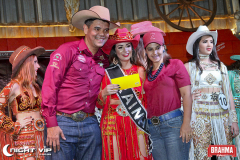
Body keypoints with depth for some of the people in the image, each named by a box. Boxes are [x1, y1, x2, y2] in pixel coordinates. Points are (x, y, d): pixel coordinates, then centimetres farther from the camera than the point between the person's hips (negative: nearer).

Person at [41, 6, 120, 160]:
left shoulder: (104, 59, 11)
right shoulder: (68, 50, -5)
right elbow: (49, 86, -10)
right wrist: (51, 124, -13)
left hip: (90, 125, 5)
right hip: (62, 125, -5)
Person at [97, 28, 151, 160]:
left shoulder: (140, 70, 7)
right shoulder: (108, 73, 3)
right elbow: (100, 105, 3)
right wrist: (104, 93, -15)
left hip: (136, 123, 1)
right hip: (114, 124, -1)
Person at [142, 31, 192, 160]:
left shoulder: (175, 64, 3)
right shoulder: (147, 72, 17)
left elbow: (186, 94, -4)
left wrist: (186, 123, -14)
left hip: (173, 123, -5)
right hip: (152, 127, 5)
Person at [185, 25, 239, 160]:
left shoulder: (221, 66, 13)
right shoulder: (189, 67, 5)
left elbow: (228, 93, 9)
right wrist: (190, 96, -15)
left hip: (222, 116, 3)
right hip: (200, 117, -3)